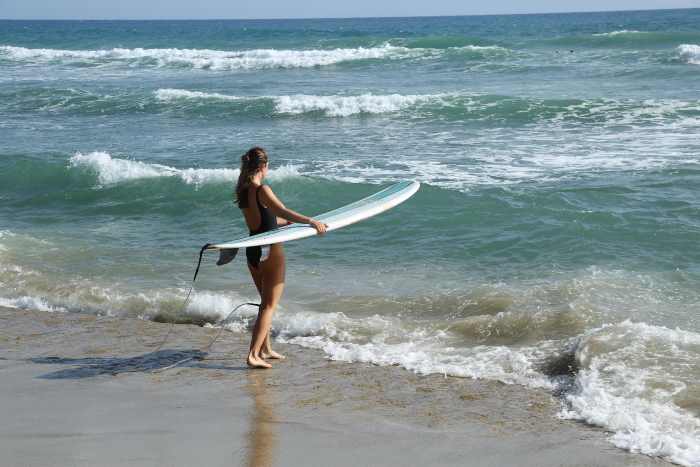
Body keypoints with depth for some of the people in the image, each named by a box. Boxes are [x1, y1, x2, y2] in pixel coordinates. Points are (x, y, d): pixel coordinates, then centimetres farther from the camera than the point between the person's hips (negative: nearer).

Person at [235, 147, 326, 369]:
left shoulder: (243, 191, 8)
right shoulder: (262, 190, -16)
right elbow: (282, 211, -32)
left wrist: (289, 222, 30)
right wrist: (310, 221, -41)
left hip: (253, 252, 8)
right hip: (270, 251, -8)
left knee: (266, 303, 21)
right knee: (269, 305, -1)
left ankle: (265, 349, 28)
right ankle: (253, 355, -6)